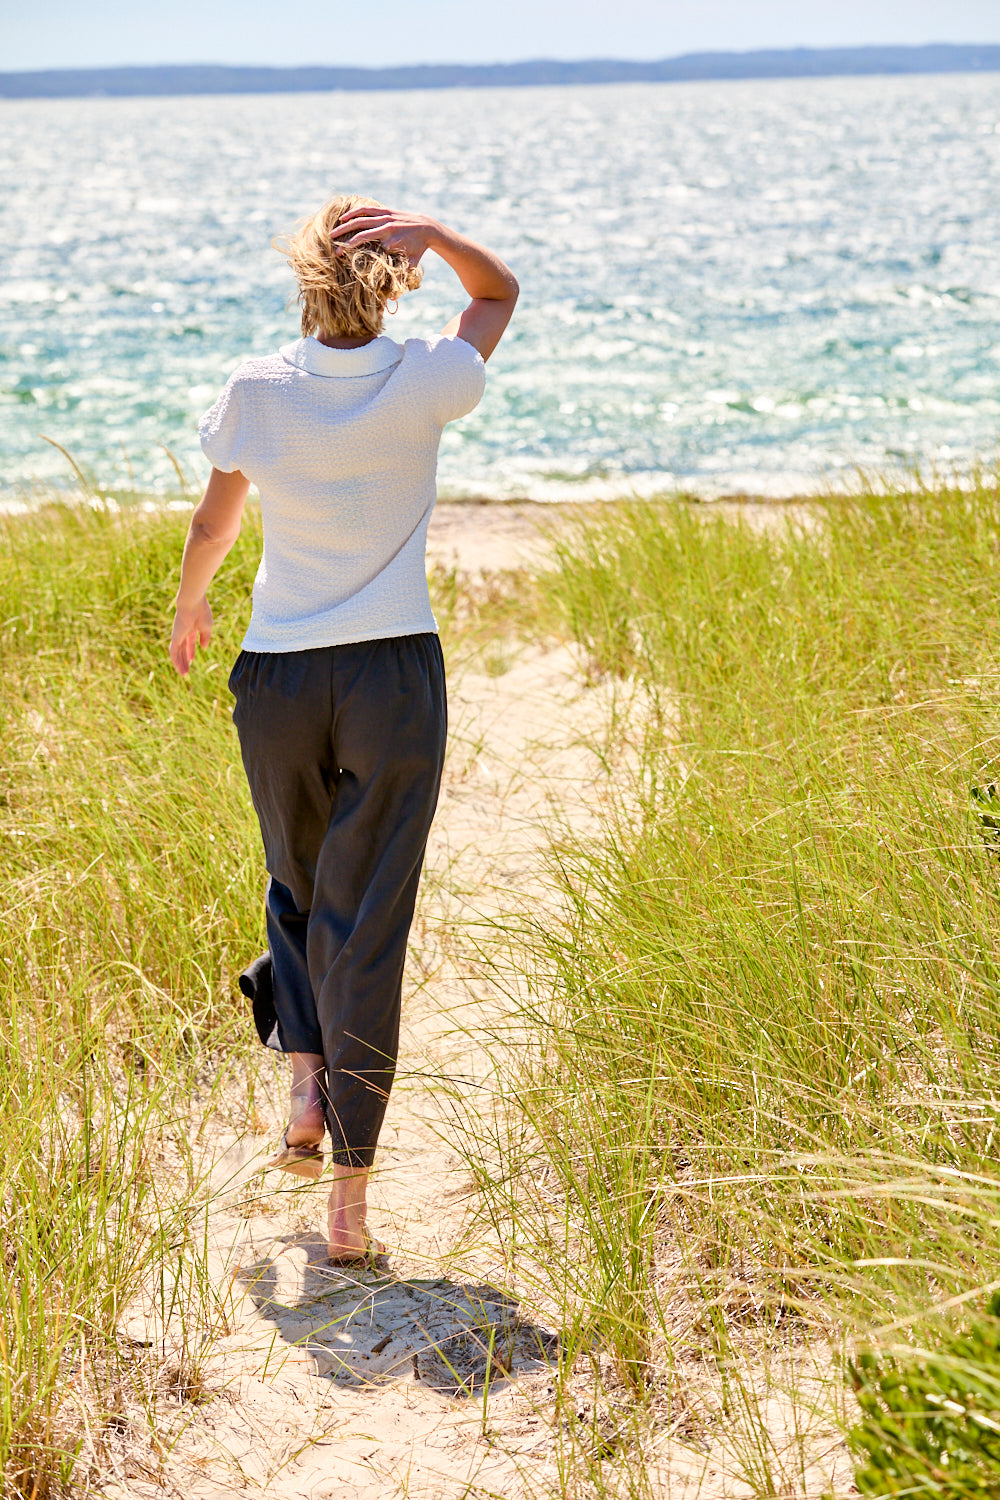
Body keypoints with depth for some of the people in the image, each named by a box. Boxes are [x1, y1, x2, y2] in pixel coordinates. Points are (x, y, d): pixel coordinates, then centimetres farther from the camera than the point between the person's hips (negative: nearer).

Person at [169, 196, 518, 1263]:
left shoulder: (255, 394, -7)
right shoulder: (425, 387, -9)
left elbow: (215, 521, 8)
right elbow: (502, 290, 10)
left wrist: (187, 606, 28)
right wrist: (432, 234, -9)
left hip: (277, 681, 1)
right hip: (396, 677, -1)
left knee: (297, 888, 26)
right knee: (368, 924, 2)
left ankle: (305, 1085, 11)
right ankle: (350, 1193, 0)